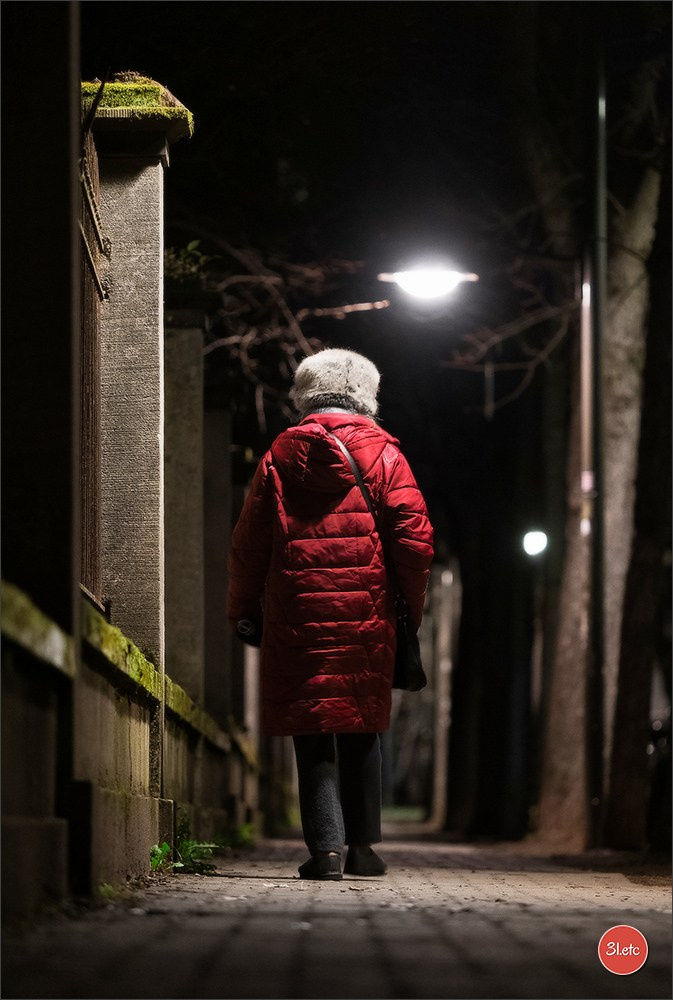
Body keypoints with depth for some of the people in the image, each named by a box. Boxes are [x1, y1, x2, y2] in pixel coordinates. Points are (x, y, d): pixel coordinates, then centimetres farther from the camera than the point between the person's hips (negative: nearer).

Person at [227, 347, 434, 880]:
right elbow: (414, 536, -2)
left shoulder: (280, 457, 5)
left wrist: (244, 613, 14)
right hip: (365, 617, 0)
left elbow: (248, 543, 5)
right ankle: (362, 845, 14)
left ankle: (326, 846, -4)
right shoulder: (382, 452, 2)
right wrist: (411, 607, 8)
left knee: (312, 736, 3)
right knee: (362, 731, 12)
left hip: (296, 617, 0)